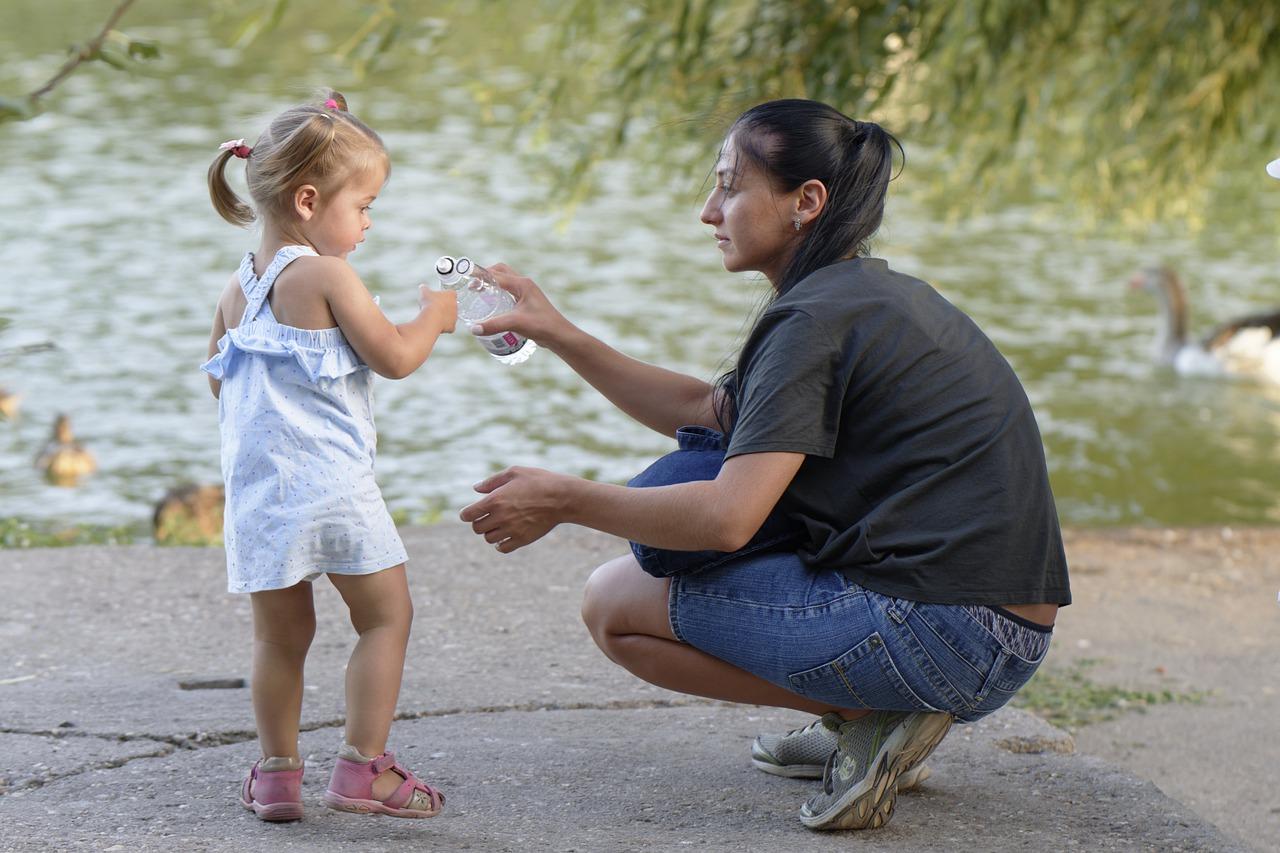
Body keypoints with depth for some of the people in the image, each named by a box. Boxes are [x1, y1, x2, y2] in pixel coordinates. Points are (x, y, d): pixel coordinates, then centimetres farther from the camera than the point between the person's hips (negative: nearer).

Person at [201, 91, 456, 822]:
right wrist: (434, 316, 8)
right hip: (330, 480, -6)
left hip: (256, 487, 6)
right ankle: (365, 767, 1)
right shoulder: (327, 276, -10)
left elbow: (218, 377, 23)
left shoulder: (238, 287, 12)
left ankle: (278, 771, 17)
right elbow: (394, 357, -10)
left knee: (282, 635, 14)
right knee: (386, 616, 5)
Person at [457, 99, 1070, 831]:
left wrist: (564, 500, -7)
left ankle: (867, 714, -5)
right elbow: (701, 412, 25)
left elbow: (727, 518, -20)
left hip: (934, 637, -10)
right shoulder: (877, 294, 18)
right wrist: (557, 333, 22)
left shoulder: (816, 318, -13)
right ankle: (866, 717, 13)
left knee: (613, 601, 2)